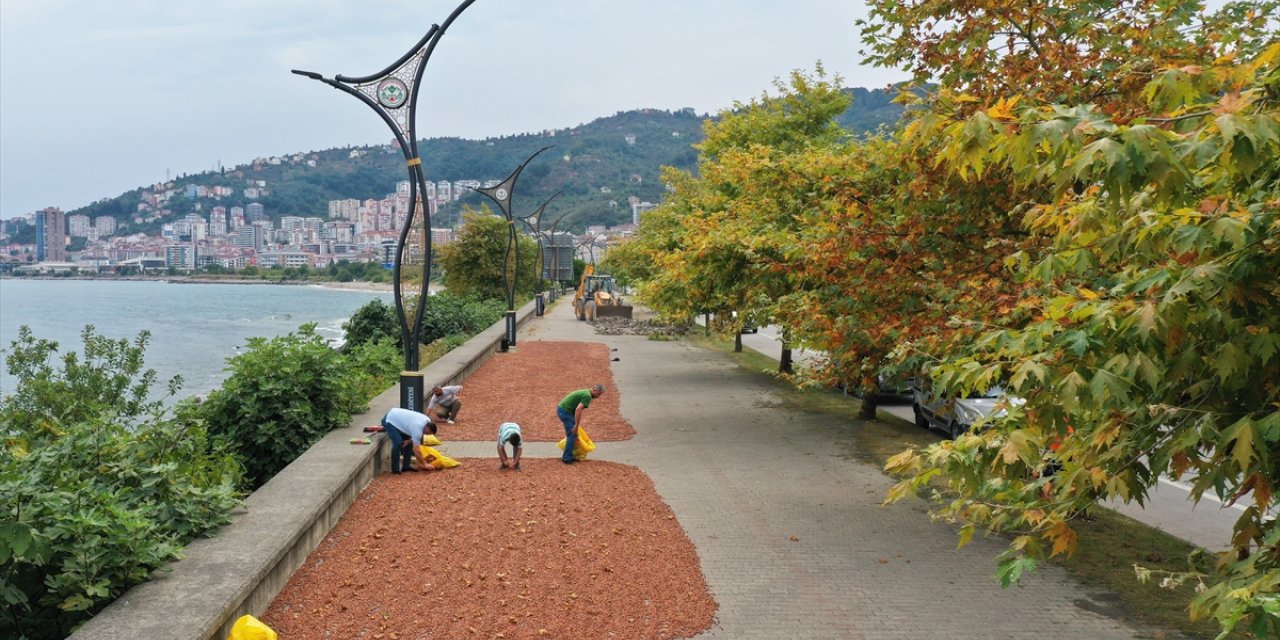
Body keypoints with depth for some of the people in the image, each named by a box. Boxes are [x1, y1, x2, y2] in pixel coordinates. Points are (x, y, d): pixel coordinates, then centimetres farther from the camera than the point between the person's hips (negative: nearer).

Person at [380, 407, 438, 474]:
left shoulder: (428, 421, -9)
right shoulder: (417, 428, -33)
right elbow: (416, 450, -29)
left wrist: (410, 440, -8)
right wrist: (424, 464, -22)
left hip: (396, 417, 9)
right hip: (389, 420, -9)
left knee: (408, 443, 5)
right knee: (398, 443, -23)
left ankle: (406, 466, 11)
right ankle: (395, 469, -13)